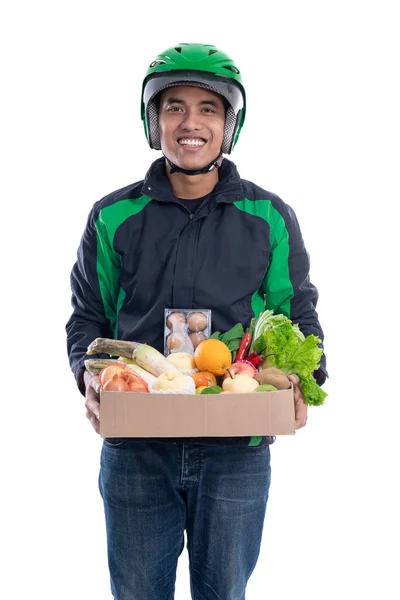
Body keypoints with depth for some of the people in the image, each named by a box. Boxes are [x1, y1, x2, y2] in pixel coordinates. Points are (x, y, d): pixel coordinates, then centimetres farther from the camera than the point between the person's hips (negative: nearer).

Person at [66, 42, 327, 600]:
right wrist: (89, 373, -10)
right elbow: (88, 315, 10)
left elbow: (299, 314, 7)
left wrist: (301, 383, -12)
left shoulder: (270, 217, 3)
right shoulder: (114, 217, 4)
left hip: (237, 449, 0)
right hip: (135, 448, 1)